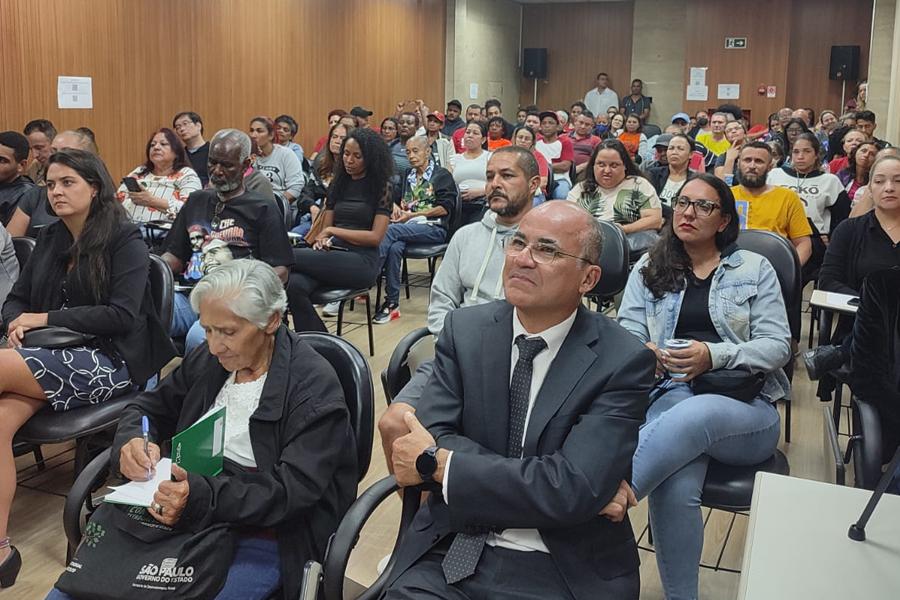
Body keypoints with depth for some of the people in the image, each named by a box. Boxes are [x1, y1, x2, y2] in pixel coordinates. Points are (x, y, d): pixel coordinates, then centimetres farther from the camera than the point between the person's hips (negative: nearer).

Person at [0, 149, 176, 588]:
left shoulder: (125, 241, -4)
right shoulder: (49, 240, 16)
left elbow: (121, 317, -15)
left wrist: (48, 318, -16)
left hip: (110, 362, -6)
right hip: (55, 356, 6)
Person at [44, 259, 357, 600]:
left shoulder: (315, 387, -13)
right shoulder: (210, 360, 7)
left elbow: (295, 490, -19)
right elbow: (148, 409, 16)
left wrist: (203, 497, -33)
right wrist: (131, 441, -9)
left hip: (259, 541, -5)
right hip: (185, 519, 6)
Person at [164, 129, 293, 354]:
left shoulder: (263, 210, 10)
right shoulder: (196, 201, 25)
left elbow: (280, 271, 1)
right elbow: (174, 256, 25)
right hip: (187, 296, 4)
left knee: (199, 337, -36)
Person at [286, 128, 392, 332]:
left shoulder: (382, 187, 2)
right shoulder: (338, 183, 17)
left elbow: (376, 237, -6)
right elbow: (326, 227, 16)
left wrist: (333, 231, -7)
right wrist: (321, 240, -8)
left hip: (361, 261, -5)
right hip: (333, 254, 5)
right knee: (295, 286, -30)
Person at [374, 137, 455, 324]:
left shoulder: (442, 175, 6)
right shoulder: (407, 176, 25)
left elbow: (445, 208, -5)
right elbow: (395, 198, 25)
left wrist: (412, 215, -9)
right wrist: (395, 206, 0)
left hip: (434, 227, -4)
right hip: (408, 226, 4)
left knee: (389, 231, -31)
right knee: (395, 247, -31)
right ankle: (392, 304, -30)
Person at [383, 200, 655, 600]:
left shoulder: (623, 362, -9)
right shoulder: (464, 328, 2)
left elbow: (575, 489, -18)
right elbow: (432, 438, -9)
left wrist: (436, 463, -14)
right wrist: (551, 485, -17)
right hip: (454, 550, 1)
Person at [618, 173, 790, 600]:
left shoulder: (755, 269, 13)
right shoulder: (649, 269, 17)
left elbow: (778, 345, 4)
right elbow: (626, 337, 9)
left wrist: (714, 355, -14)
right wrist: (646, 354, -17)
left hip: (746, 408, -1)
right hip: (671, 393, 1)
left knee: (692, 416, -40)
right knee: (676, 488, -33)